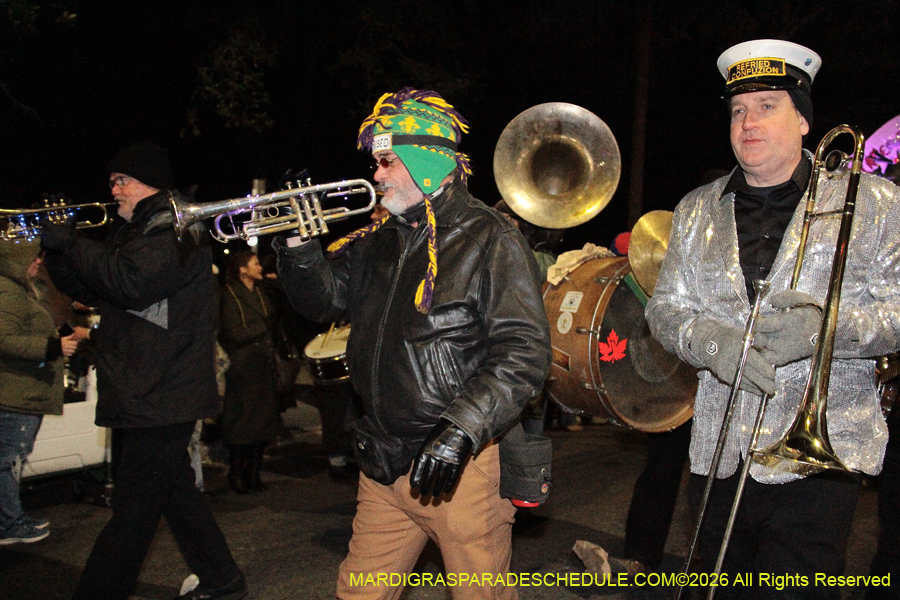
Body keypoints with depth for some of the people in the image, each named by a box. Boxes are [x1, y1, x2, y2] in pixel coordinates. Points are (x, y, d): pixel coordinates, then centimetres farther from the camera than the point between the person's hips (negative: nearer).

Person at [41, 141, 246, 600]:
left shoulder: (174, 227, -11)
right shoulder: (138, 230, 20)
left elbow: (132, 282, -28)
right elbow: (93, 292, 20)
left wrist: (72, 243, -16)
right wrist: (55, 251, 4)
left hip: (161, 395, -11)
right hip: (145, 392, 11)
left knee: (134, 511, -5)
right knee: (176, 493, 18)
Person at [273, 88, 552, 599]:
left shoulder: (491, 241, -11)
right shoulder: (382, 241, 12)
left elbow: (524, 355, -19)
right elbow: (326, 300, 17)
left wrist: (461, 432, -27)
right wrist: (297, 241, 1)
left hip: (458, 464, -6)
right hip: (384, 462, 7)